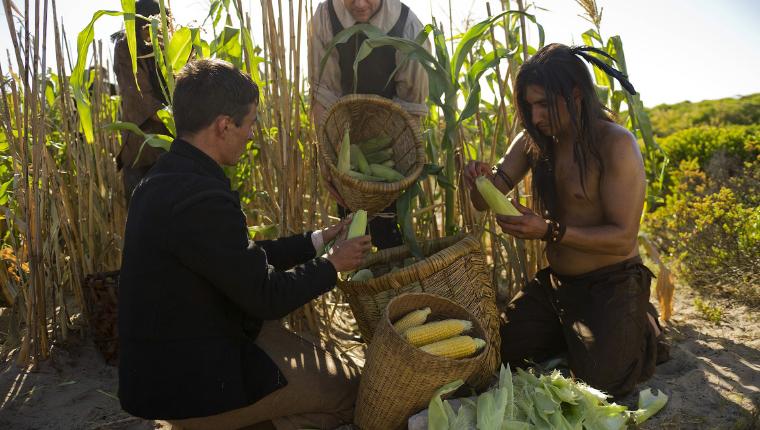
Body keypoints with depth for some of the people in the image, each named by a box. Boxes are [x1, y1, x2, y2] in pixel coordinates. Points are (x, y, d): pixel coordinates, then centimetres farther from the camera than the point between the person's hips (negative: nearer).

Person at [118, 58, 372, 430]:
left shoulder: (167, 177, 3)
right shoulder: (200, 197, -29)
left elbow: (245, 256, 8)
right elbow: (265, 294, -20)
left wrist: (317, 240, 12)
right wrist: (333, 265, -5)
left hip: (167, 359, 9)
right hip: (188, 382, -9)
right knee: (346, 387, 3)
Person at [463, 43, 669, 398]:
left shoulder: (615, 144, -20)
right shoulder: (533, 142, -2)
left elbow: (623, 238, -21)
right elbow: (484, 203, 1)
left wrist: (549, 231, -32)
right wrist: (482, 180, -23)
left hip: (611, 284, -5)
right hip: (555, 281, 6)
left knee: (600, 379, -16)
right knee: (500, 348, -3)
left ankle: (641, 327, 16)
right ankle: (571, 332, 22)